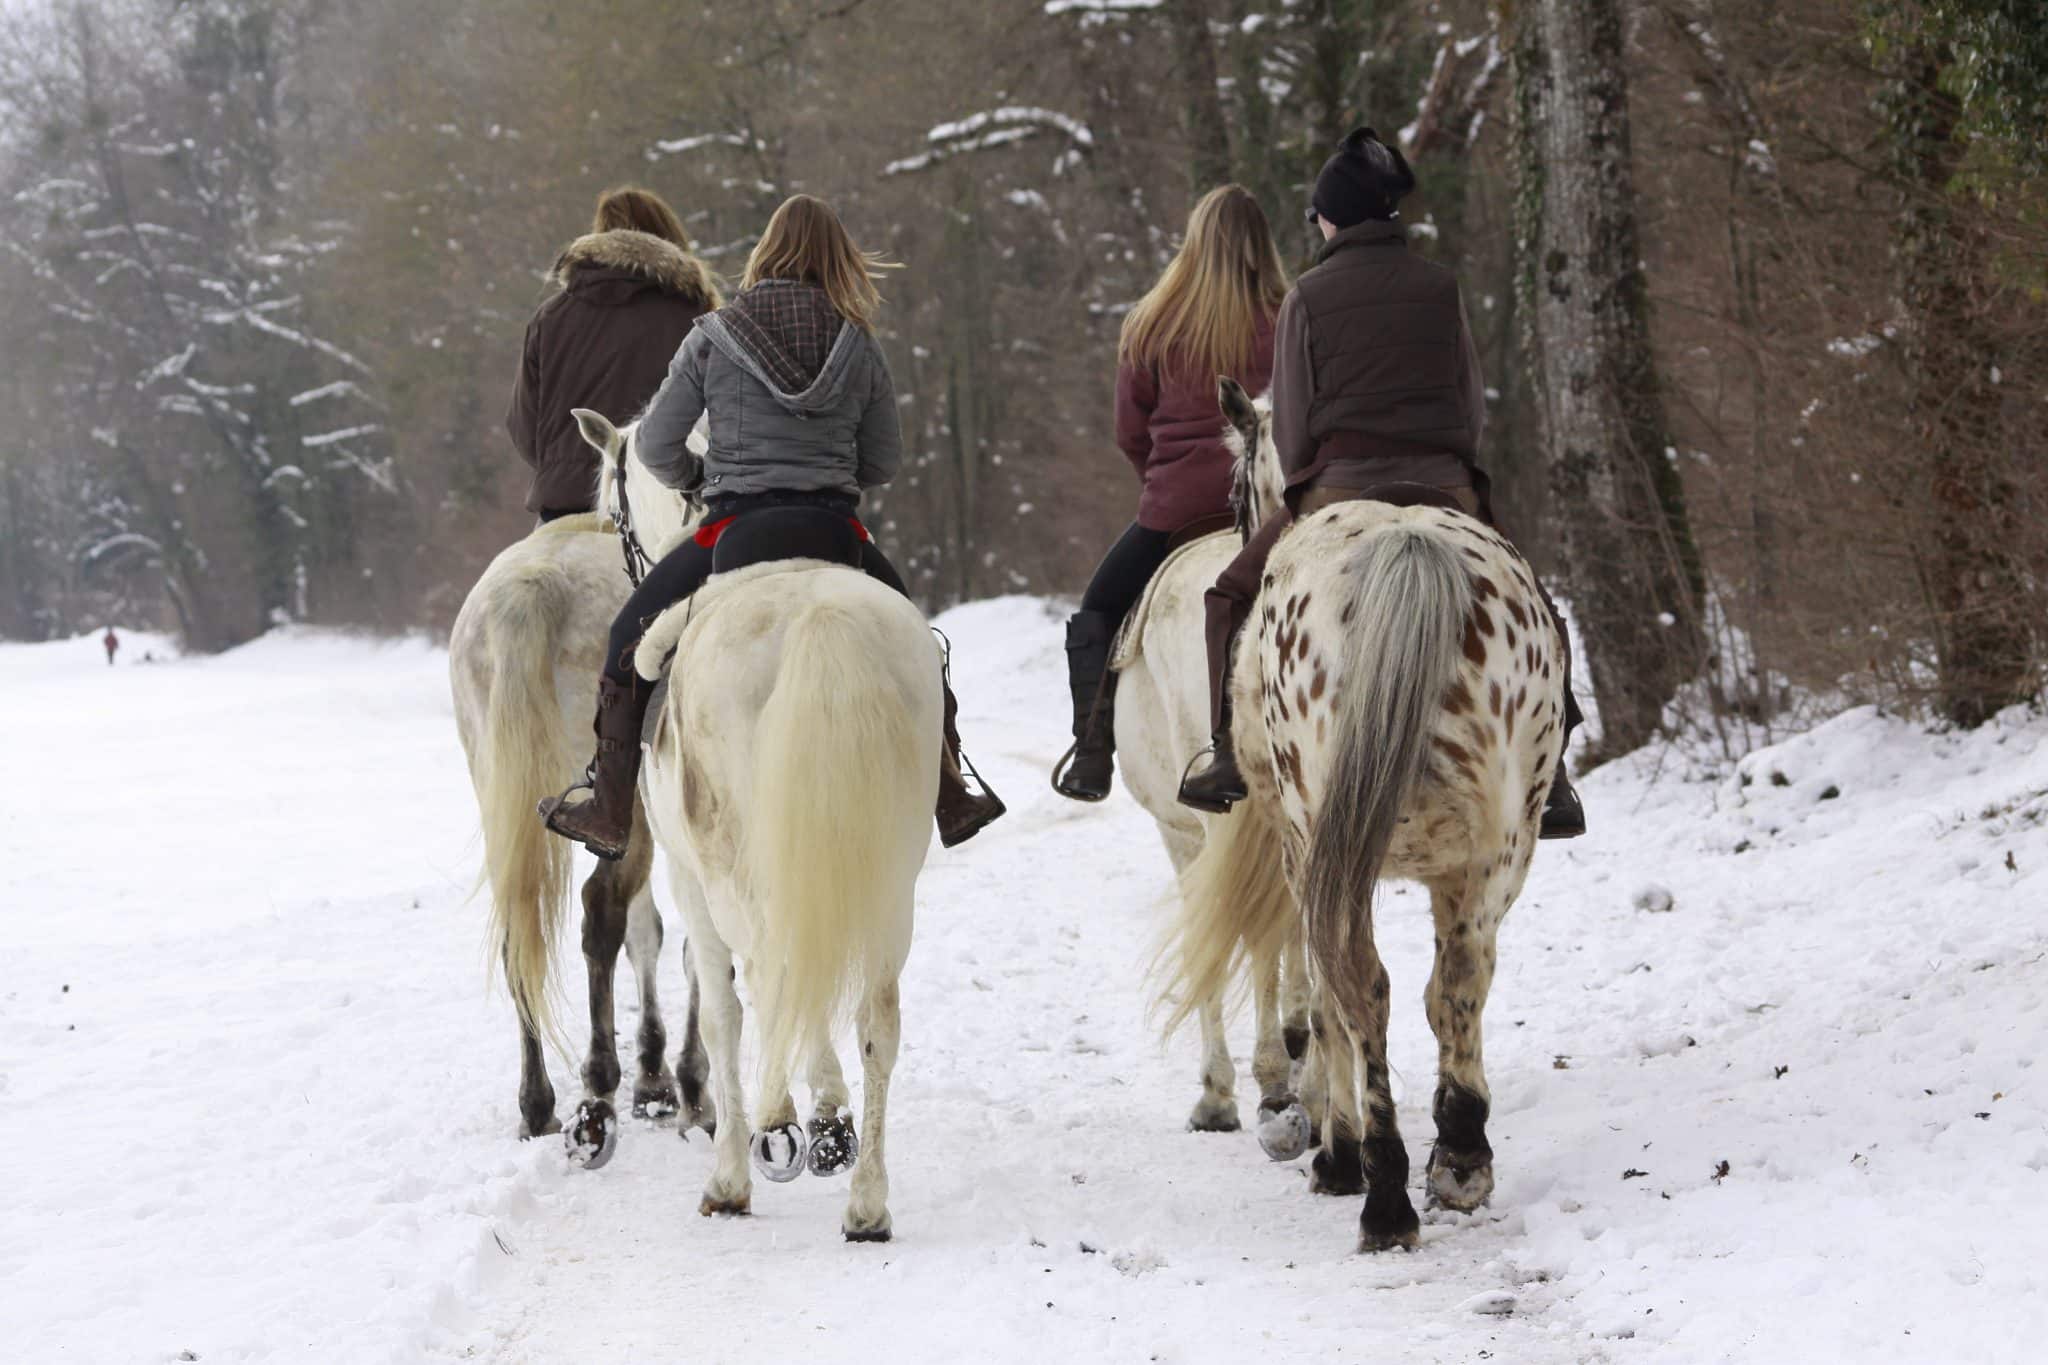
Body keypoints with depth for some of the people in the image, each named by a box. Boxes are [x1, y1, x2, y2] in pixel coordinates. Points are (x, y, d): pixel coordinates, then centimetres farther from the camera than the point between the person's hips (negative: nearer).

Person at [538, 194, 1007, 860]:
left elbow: (656, 447, 0)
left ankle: (610, 811, 13)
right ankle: (951, 796, 30)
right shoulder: (860, 344, 3)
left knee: (631, 634, 16)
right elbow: (884, 462, 10)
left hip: (738, 527, -2)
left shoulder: (713, 338, -3)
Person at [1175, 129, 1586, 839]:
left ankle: (1231, 753, 6)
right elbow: (1473, 404, 11)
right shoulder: (1440, 288, 6)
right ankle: (1546, 774, 3)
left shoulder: (1308, 296, 1)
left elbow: (1291, 417, 4)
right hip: (1446, 486, 2)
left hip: (1337, 487, -2)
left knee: (1235, 596, 17)